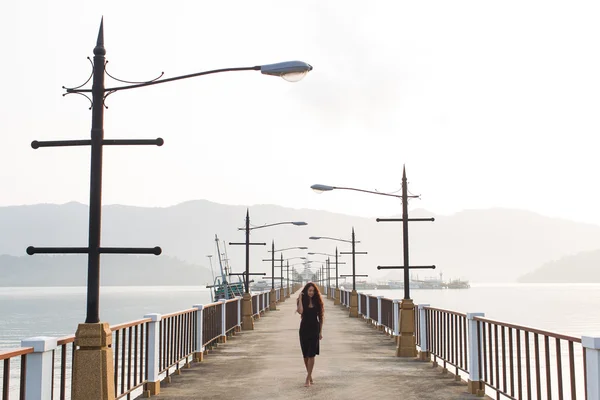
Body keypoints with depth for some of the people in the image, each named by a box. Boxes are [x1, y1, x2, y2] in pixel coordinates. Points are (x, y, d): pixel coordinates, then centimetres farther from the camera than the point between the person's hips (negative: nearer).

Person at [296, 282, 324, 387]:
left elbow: (320, 317, 7)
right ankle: (310, 376, 24)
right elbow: (300, 311, -22)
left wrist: (320, 331, 4)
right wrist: (300, 298, -16)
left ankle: (308, 378, -7)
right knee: (305, 354, 8)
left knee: (311, 354, -8)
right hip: (304, 329, 1)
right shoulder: (302, 301, -1)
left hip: (314, 330, 0)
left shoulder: (317, 301, 2)